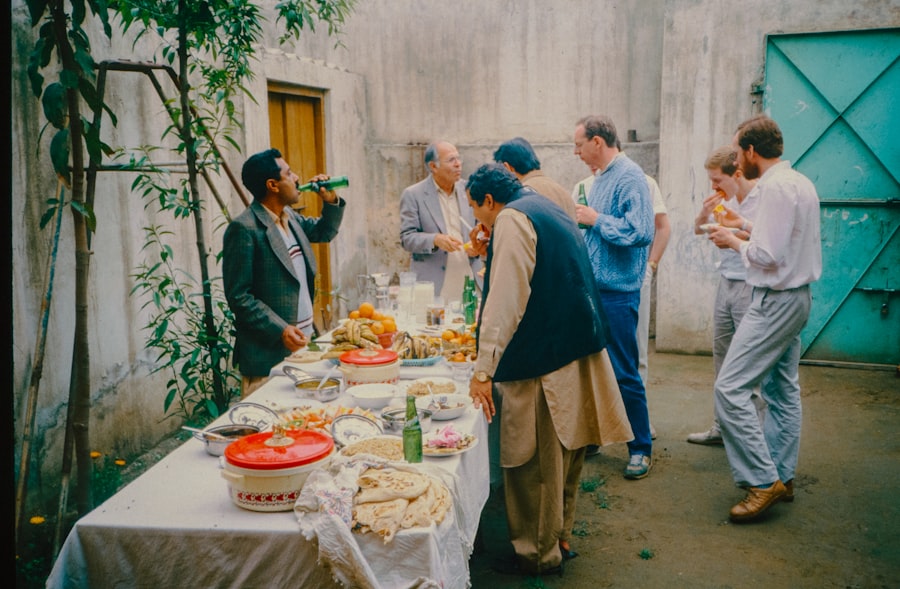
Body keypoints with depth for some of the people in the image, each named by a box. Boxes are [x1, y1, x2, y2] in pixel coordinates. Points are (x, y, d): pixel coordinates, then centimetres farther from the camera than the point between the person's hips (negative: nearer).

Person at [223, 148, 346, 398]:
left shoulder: (290, 217, 10)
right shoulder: (244, 229, -15)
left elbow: (324, 232, 29)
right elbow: (238, 296, -16)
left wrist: (331, 201, 10)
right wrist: (280, 330, -21)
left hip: (303, 340, 8)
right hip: (269, 353, -8)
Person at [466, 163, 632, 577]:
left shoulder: (512, 220, -12)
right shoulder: (548, 211, 17)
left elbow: (507, 301, -20)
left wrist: (484, 370, -20)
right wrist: (493, 250, 31)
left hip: (541, 362, -10)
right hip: (576, 352, 10)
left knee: (532, 464, 2)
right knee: (563, 457, 18)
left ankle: (538, 554, 14)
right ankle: (559, 539, 31)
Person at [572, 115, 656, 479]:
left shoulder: (629, 177, -14)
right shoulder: (600, 178, 15)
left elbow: (641, 231, -26)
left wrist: (596, 220, -17)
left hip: (617, 293, -9)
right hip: (592, 288, 9)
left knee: (624, 373, -2)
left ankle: (641, 449, 12)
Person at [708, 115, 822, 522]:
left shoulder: (775, 187, -19)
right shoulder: (799, 182, 12)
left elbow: (768, 256, -23)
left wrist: (734, 243, -6)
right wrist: (744, 225, 22)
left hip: (776, 301, -11)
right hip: (795, 297, 11)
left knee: (730, 388, -11)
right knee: (782, 391, 15)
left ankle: (763, 481, -7)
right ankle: (781, 478, 24)